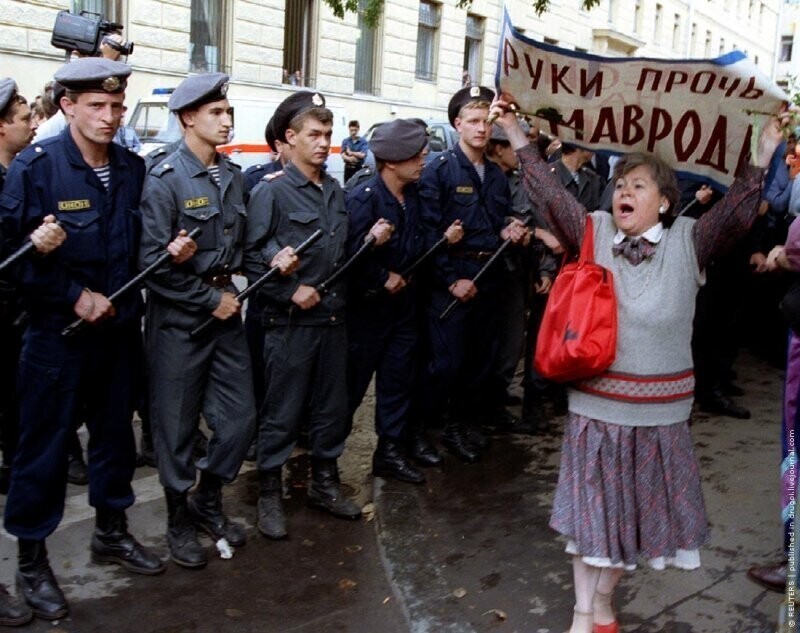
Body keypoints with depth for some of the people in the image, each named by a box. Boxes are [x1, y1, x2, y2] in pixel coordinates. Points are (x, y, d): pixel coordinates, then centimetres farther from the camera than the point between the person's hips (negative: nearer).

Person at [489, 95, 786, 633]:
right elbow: (550, 192, -3)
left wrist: (763, 154, -21)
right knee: (592, 506, 10)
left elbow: (737, 212, -11)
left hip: (658, 408, 0)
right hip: (594, 402, 0)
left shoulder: (688, 241, -1)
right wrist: (515, 132, -7)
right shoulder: (595, 232, 0)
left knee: (634, 508, 14)